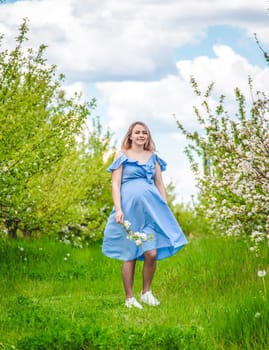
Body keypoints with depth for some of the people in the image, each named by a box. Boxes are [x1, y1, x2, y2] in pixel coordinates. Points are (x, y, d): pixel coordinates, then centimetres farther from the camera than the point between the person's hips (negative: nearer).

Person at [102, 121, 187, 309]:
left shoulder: (153, 157, 14)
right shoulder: (122, 156, 4)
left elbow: (160, 184, 17)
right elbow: (116, 184, -1)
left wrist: (166, 209, 11)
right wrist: (118, 209, -12)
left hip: (151, 207, 3)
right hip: (129, 207, -3)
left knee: (152, 253, -7)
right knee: (130, 255, 0)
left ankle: (146, 292, 13)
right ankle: (129, 298, 8)